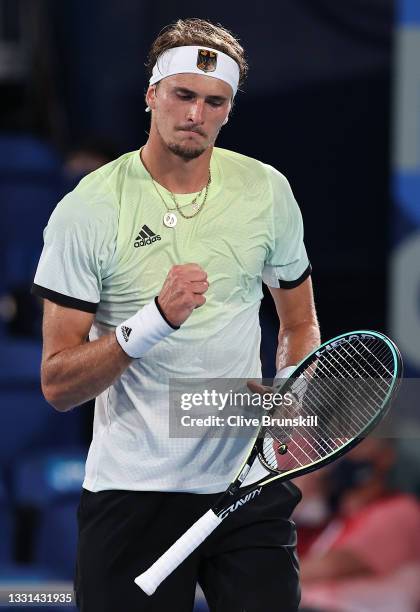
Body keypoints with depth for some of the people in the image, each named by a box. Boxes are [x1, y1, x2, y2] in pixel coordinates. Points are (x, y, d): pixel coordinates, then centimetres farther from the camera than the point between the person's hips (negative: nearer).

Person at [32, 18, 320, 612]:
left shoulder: (267, 191, 3)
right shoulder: (85, 211, -8)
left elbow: (300, 324, 16)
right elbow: (58, 385, -11)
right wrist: (154, 322, -26)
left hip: (250, 482, 2)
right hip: (131, 491, -2)